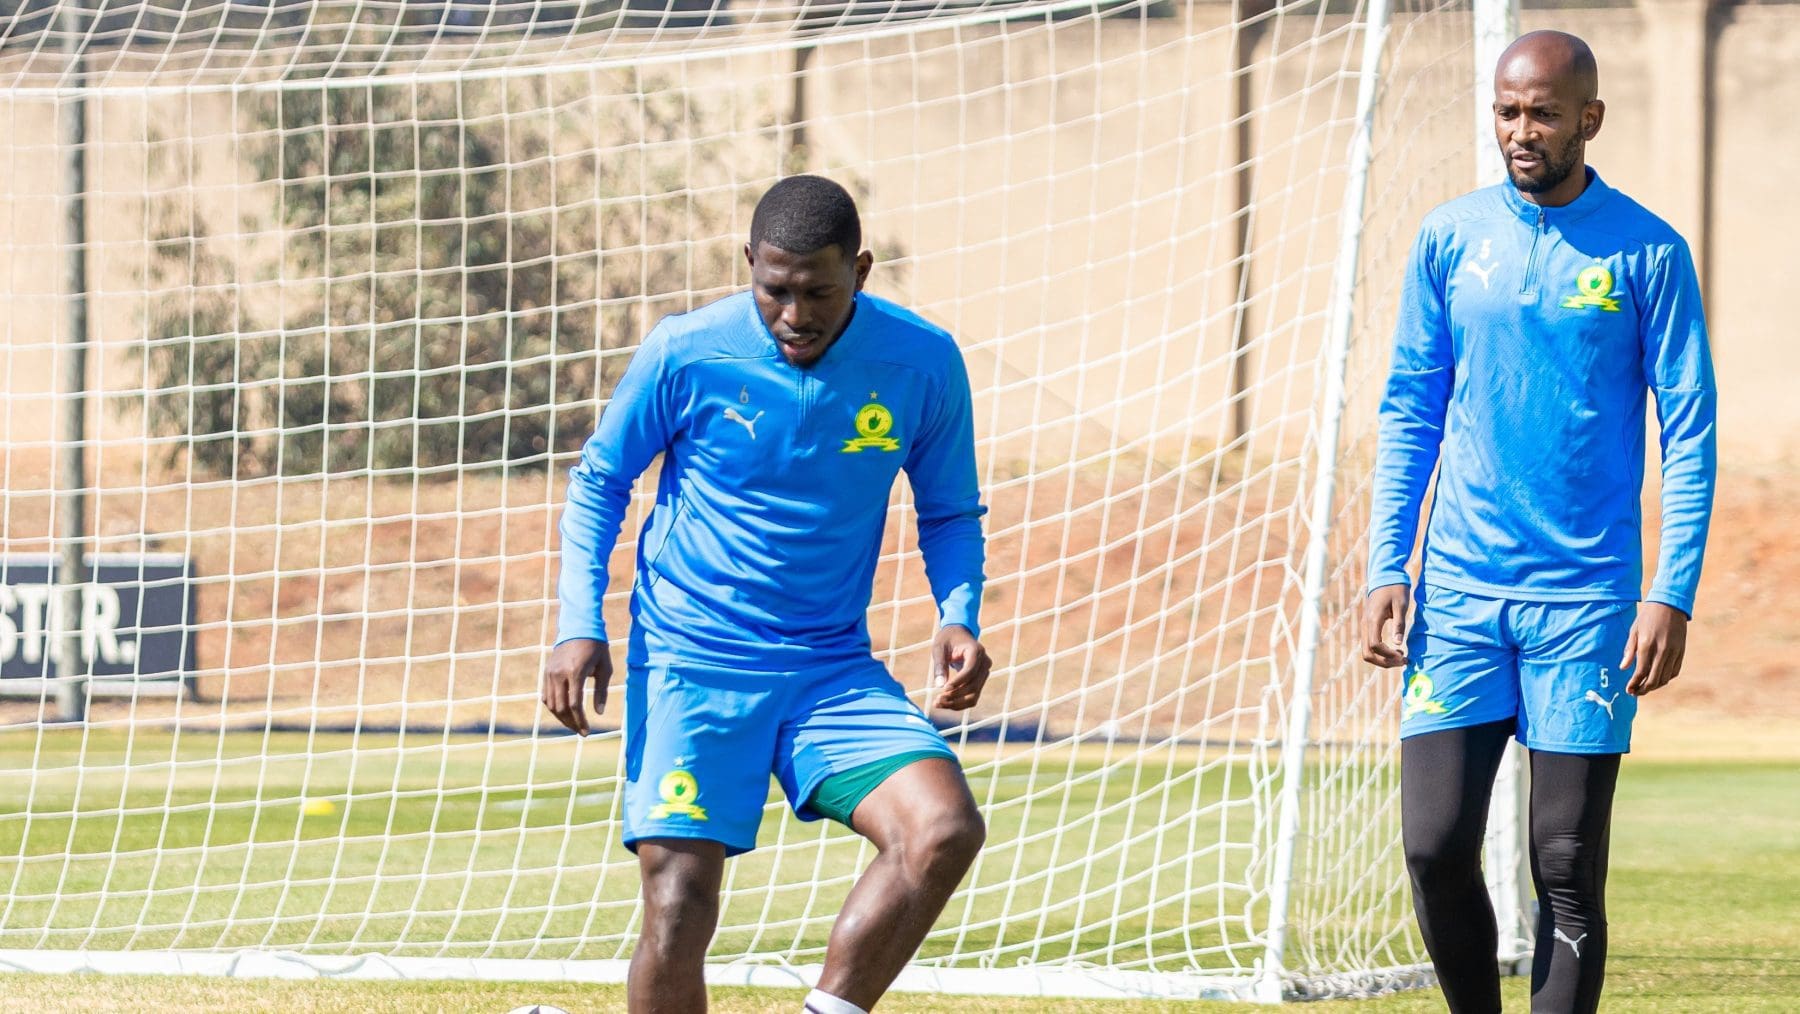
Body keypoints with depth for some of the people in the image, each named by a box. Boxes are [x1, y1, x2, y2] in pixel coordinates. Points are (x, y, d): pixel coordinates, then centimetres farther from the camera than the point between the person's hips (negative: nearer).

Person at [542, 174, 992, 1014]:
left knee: (945, 828, -21)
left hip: (833, 667, 2)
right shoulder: (684, 353, -8)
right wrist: (578, 624, -5)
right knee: (677, 908, -11)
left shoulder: (922, 364, -4)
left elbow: (950, 511, 12)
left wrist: (958, 618, -7)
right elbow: (599, 481, 7)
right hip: (691, 661, -2)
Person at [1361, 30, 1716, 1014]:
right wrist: (1386, 567, 3)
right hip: (1459, 592, 2)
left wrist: (1672, 595, -9)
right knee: (1434, 848, -5)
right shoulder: (1450, 237, 6)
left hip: (1586, 600, -2)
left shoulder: (1646, 252, -1)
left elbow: (1689, 432, -1)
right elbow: (1410, 411, 11)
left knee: (1568, 871, -1)